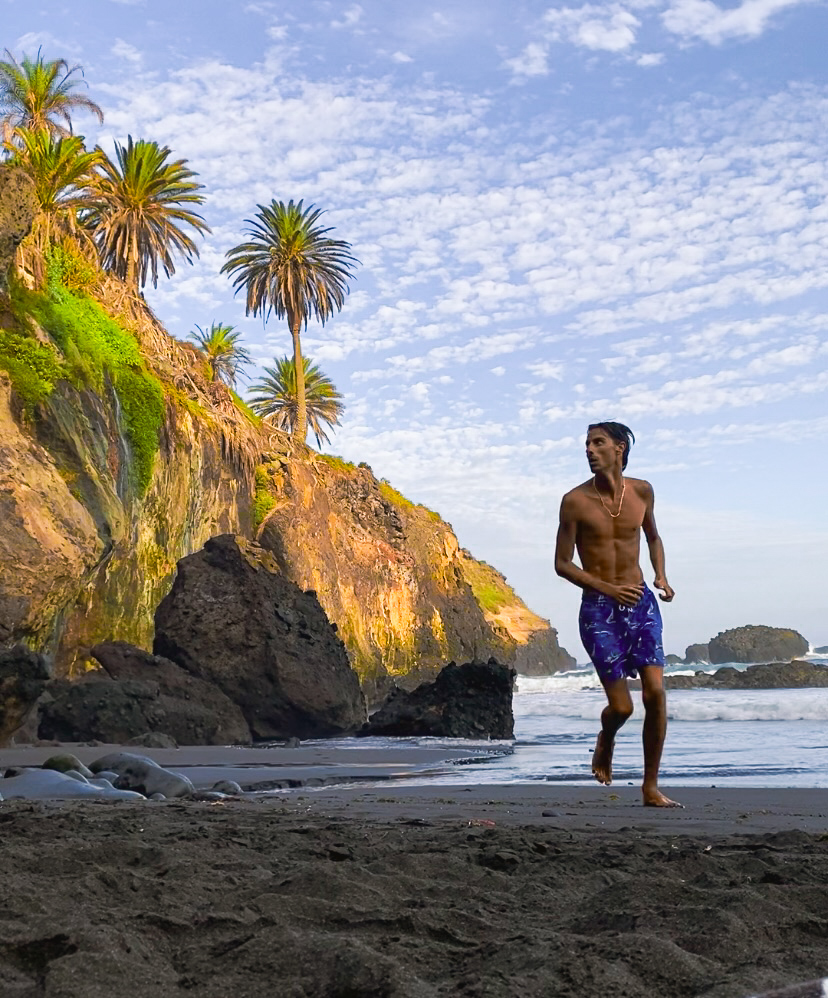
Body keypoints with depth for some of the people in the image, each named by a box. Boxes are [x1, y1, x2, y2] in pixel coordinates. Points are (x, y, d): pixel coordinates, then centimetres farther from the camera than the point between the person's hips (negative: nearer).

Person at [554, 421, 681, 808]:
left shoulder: (641, 491, 3)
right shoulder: (575, 501, -8)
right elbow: (562, 564, -4)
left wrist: (661, 576, 3)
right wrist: (608, 588, -15)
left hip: (641, 602, 3)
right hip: (598, 609, -3)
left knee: (655, 692, -8)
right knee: (621, 706, -5)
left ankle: (651, 787, 6)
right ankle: (605, 742, 33)